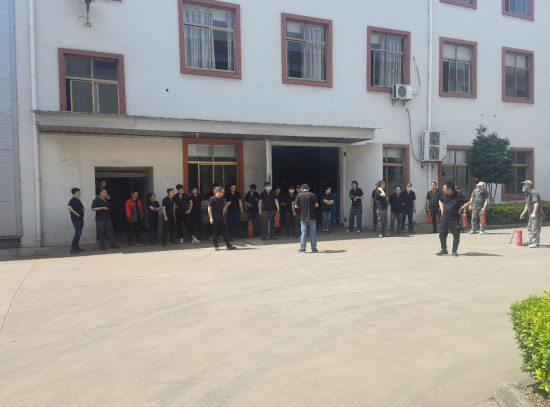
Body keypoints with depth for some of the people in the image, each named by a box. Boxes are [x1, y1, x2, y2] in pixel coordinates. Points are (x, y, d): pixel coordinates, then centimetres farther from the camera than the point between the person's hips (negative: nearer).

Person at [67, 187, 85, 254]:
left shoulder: (78, 200, 14)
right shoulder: (72, 200, -13)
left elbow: (82, 207, 33)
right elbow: (69, 207, -32)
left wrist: (83, 209, 11)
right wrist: (76, 213, -25)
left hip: (80, 219, 9)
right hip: (76, 219, -9)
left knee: (79, 233, 15)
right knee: (78, 233, -13)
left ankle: (77, 247, 25)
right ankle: (73, 249, -11)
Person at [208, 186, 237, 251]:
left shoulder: (222, 199, 9)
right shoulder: (212, 199, -7)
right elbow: (209, 209, -7)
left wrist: (227, 205, 0)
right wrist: (211, 218, -13)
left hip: (221, 218, 5)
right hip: (215, 219, -5)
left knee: (225, 232, 2)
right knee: (216, 233, 2)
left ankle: (229, 245, 2)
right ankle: (216, 246, 16)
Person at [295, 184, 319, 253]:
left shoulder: (299, 196, -1)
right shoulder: (312, 195, -3)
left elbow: (296, 206, 0)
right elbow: (316, 205, -4)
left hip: (303, 217, 1)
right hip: (312, 217, -1)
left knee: (303, 233, 7)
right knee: (313, 233, 7)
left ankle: (302, 249, 7)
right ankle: (314, 248, 10)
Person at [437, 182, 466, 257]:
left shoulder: (458, 196, -14)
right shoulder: (443, 195, 3)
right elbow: (440, 201, 25)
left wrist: (461, 209, -12)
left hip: (454, 219, -5)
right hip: (444, 219, 5)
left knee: (456, 235, 4)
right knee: (442, 234, 8)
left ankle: (455, 251, 16)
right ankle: (443, 250, 21)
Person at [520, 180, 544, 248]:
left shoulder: (534, 192, -16)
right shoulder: (528, 194, 17)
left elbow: (536, 203, -26)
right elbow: (527, 204, 23)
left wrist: (534, 213, -33)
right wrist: (524, 213, 17)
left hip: (537, 214, -11)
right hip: (531, 215, 11)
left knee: (535, 229, -9)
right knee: (529, 228, 17)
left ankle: (535, 243, -5)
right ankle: (530, 242, 25)